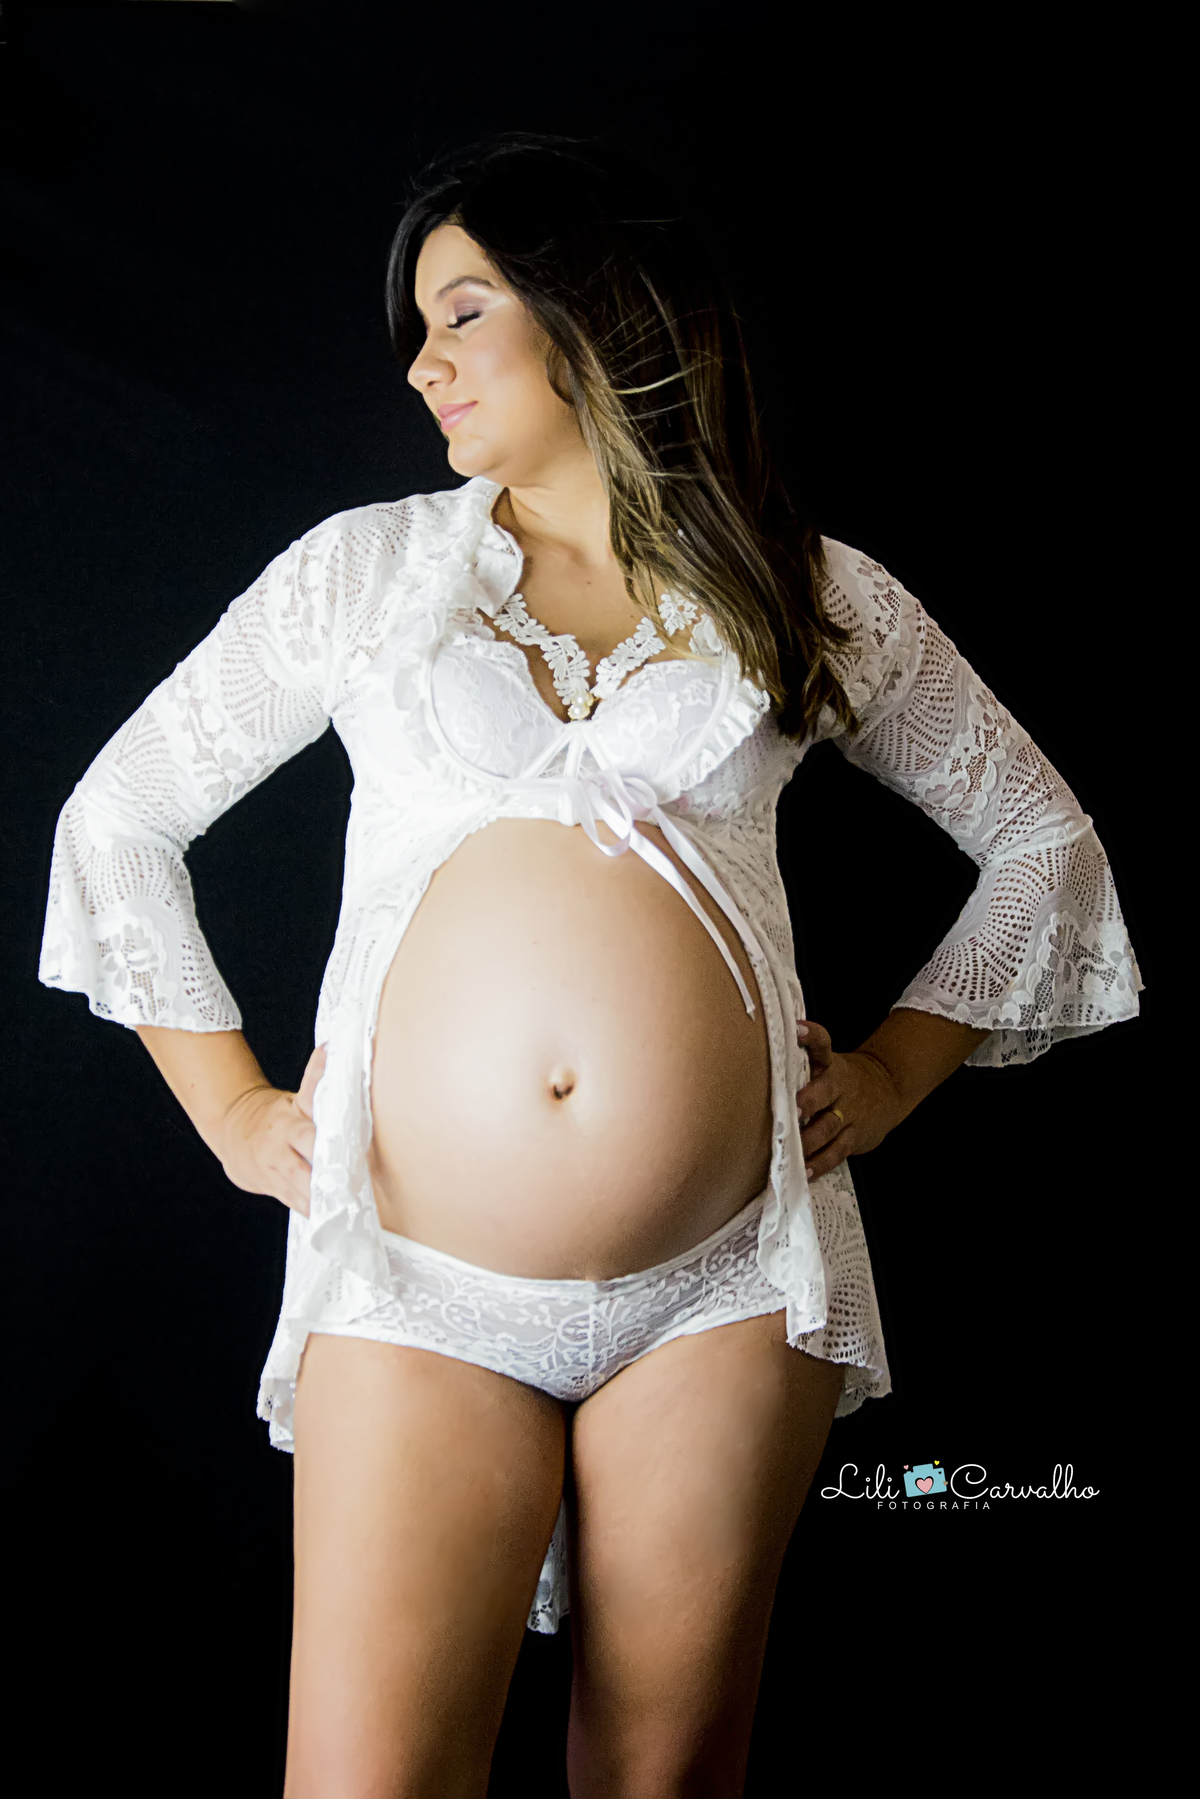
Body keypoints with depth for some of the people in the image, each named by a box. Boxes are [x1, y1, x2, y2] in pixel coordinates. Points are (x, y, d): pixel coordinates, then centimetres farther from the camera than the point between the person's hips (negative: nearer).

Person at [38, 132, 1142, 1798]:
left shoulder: (817, 594, 8)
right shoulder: (365, 566, 8)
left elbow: (1046, 842, 17)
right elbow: (115, 819, 15)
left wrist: (895, 1071, 7)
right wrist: (230, 1106, 8)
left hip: (726, 1279, 1)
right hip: (418, 1280, 0)